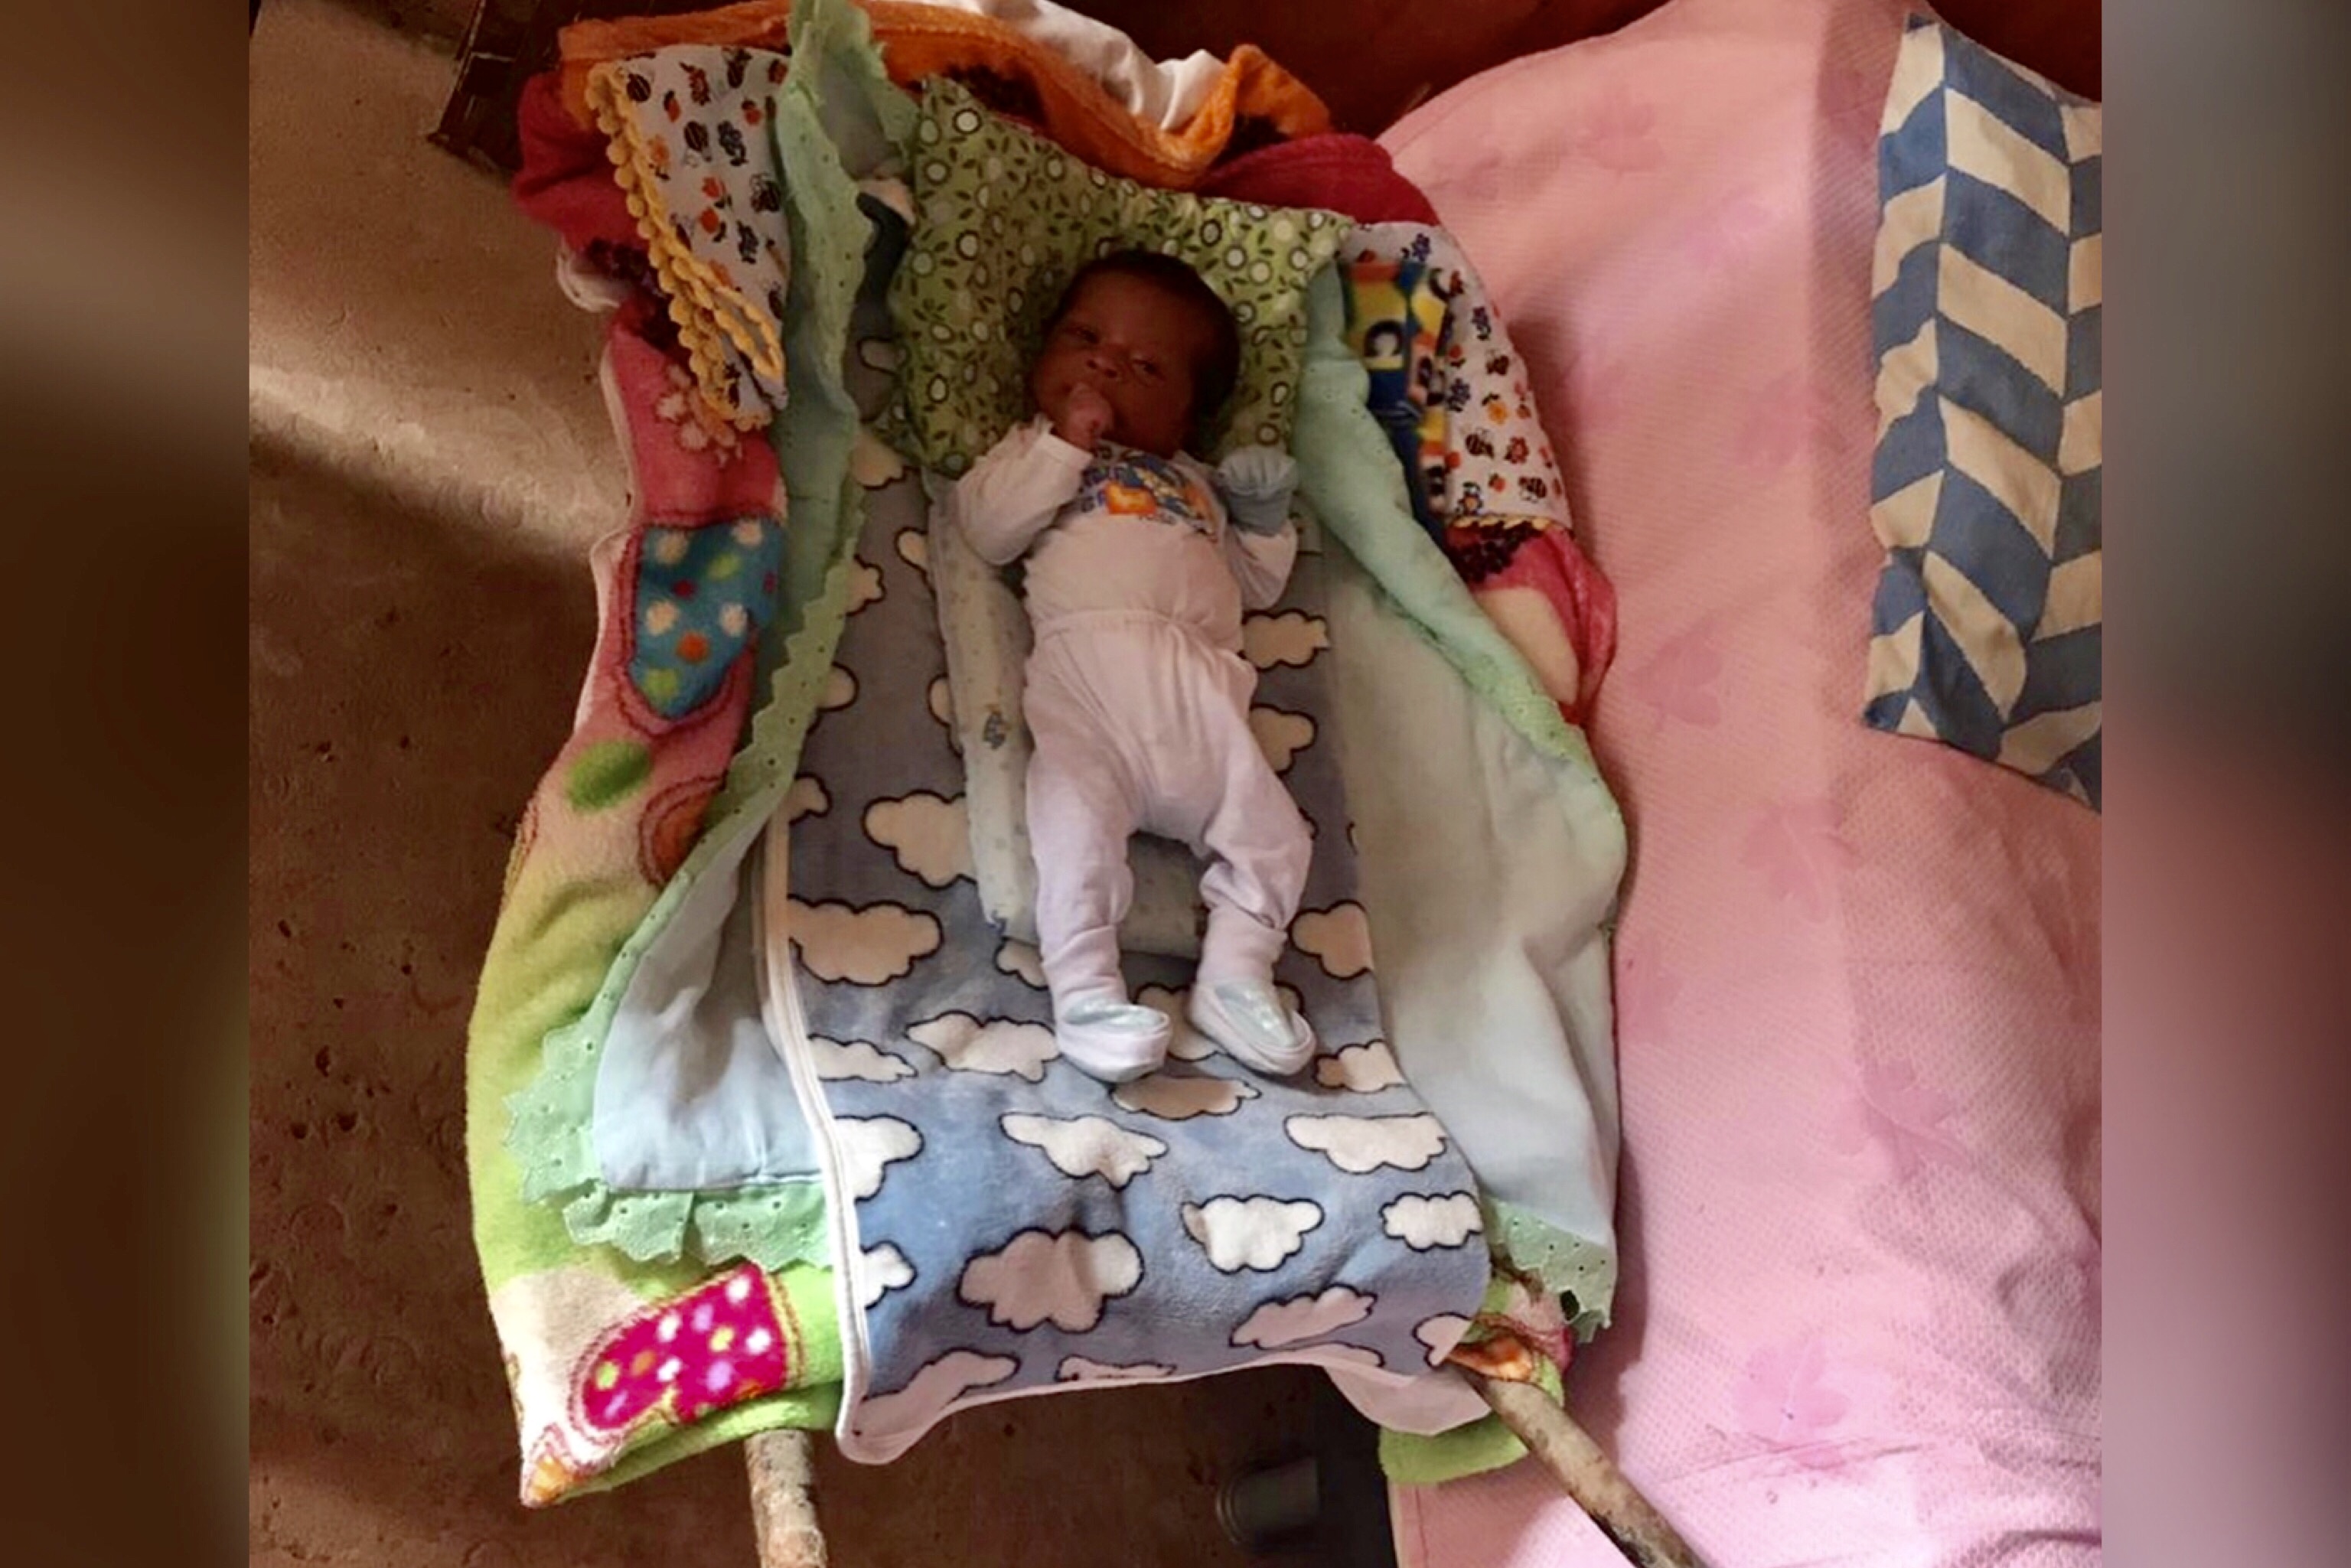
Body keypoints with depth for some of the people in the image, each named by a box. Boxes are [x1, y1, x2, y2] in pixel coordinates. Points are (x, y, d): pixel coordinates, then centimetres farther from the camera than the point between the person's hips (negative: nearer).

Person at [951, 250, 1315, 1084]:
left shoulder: (1198, 483, 37)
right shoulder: (1032, 452, 27)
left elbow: (1256, 582, 34)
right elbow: (987, 529, 6)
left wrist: (1266, 519, 16)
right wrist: (1064, 446, 1)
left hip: (1200, 680, 5)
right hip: (1087, 651, -5)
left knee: (1269, 827, -6)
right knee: (1077, 812, -27)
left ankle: (1237, 974, -7)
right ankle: (1084, 990, -30)